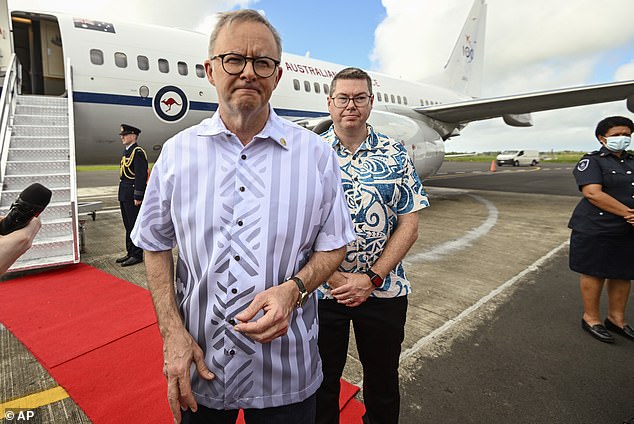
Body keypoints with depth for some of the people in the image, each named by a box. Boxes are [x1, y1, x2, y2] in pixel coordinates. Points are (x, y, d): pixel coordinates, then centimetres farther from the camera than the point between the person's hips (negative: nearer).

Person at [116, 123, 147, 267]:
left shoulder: (138, 152, -13)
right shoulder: (126, 151, 17)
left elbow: (141, 176, -20)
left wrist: (138, 197, -22)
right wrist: (122, 194, 20)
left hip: (133, 195, -10)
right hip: (124, 195, 10)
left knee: (135, 225, -3)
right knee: (128, 225, 15)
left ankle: (137, 255, 6)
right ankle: (130, 253, 25)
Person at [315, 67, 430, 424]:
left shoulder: (396, 155, 0)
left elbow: (409, 225, -4)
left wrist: (371, 279, -12)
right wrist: (334, 278, -14)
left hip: (384, 292, 1)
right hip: (321, 290, 0)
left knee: (383, 381, 19)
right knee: (321, 381, 17)